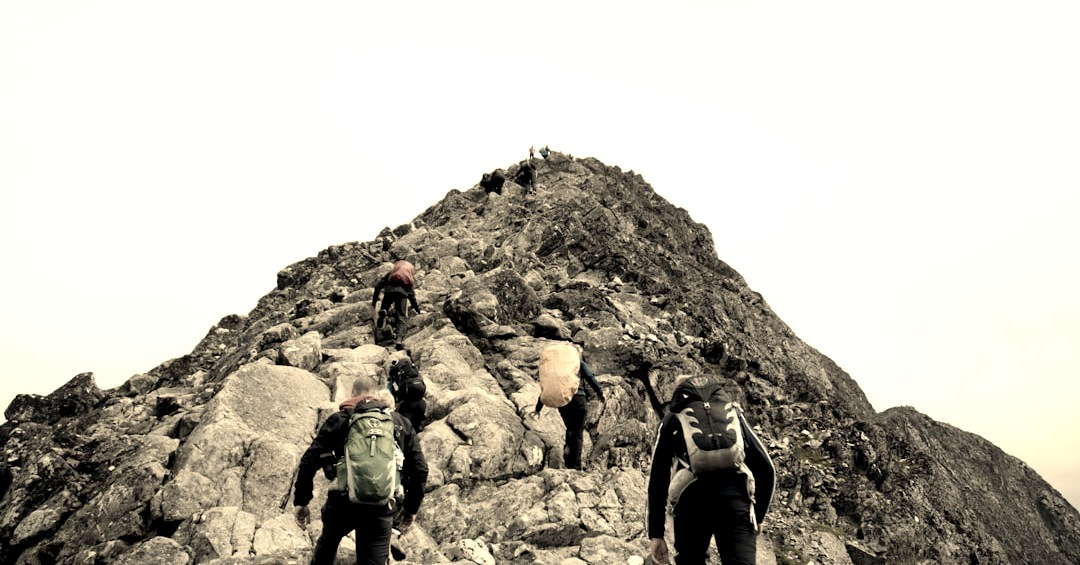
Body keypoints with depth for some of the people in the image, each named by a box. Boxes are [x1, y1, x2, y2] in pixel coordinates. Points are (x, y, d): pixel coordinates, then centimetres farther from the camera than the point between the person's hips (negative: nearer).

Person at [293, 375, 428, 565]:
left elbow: (309, 461, 2)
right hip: (381, 508, 0)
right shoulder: (402, 424, 11)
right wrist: (411, 508, 19)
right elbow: (420, 470, 9)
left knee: (326, 546, 30)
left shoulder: (340, 419, 7)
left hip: (342, 501, 0)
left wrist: (301, 501, 11)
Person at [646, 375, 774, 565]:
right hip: (736, 500, 1)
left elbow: (657, 478, 14)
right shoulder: (733, 411, 26)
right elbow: (766, 467, 20)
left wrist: (655, 534, 14)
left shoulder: (672, 419, 22)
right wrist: (758, 515, 30)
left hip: (692, 500, -1)